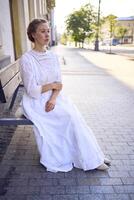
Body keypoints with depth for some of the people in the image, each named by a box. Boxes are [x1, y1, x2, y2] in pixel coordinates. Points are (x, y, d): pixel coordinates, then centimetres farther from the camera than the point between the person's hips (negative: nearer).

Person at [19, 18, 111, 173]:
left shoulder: (53, 56, 5)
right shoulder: (26, 59, -13)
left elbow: (59, 84, 3)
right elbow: (32, 91, -17)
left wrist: (53, 98, -15)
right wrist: (53, 85, -8)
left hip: (54, 98, 5)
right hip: (36, 102, -5)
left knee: (74, 115, -17)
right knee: (69, 116, -20)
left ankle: (92, 156, -3)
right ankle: (92, 159, -5)